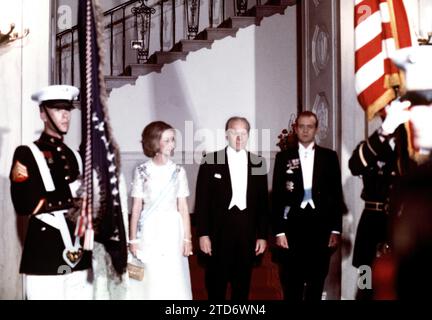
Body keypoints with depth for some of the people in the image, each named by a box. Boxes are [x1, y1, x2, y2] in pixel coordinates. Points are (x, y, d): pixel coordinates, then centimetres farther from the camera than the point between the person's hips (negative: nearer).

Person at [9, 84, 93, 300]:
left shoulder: (74, 156, 19)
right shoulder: (27, 154, -1)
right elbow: (25, 204, -13)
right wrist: (71, 201, -10)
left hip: (80, 253, 6)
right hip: (45, 255, -6)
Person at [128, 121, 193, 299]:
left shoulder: (178, 172, 3)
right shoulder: (142, 171, -1)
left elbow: (183, 208, 3)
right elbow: (136, 207, 0)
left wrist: (187, 239, -1)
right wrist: (133, 239, -3)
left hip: (172, 230, 1)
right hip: (148, 231, -1)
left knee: (173, 283, 0)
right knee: (149, 281, 3)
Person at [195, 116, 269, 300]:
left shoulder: (258, 163, 6)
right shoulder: (211, 161, -1)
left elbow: (263, 202, 8)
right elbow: (202, 200, -1)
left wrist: (262, 235, 4)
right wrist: (203, 234, -7)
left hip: (247, 234, 2)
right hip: (218, 233, -2)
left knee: (242, 286, 10)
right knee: (216, 286, 6)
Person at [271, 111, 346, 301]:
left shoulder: (329, 157, 7)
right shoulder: (283, 157, 5)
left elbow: (337, 195, 6)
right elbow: (276, 197, 2)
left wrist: (336, 230, 1)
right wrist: (279, 231, -5)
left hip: (320, 227, 1)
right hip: (292, 227, -1)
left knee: (316, 282, 8)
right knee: (291, 284, 0)